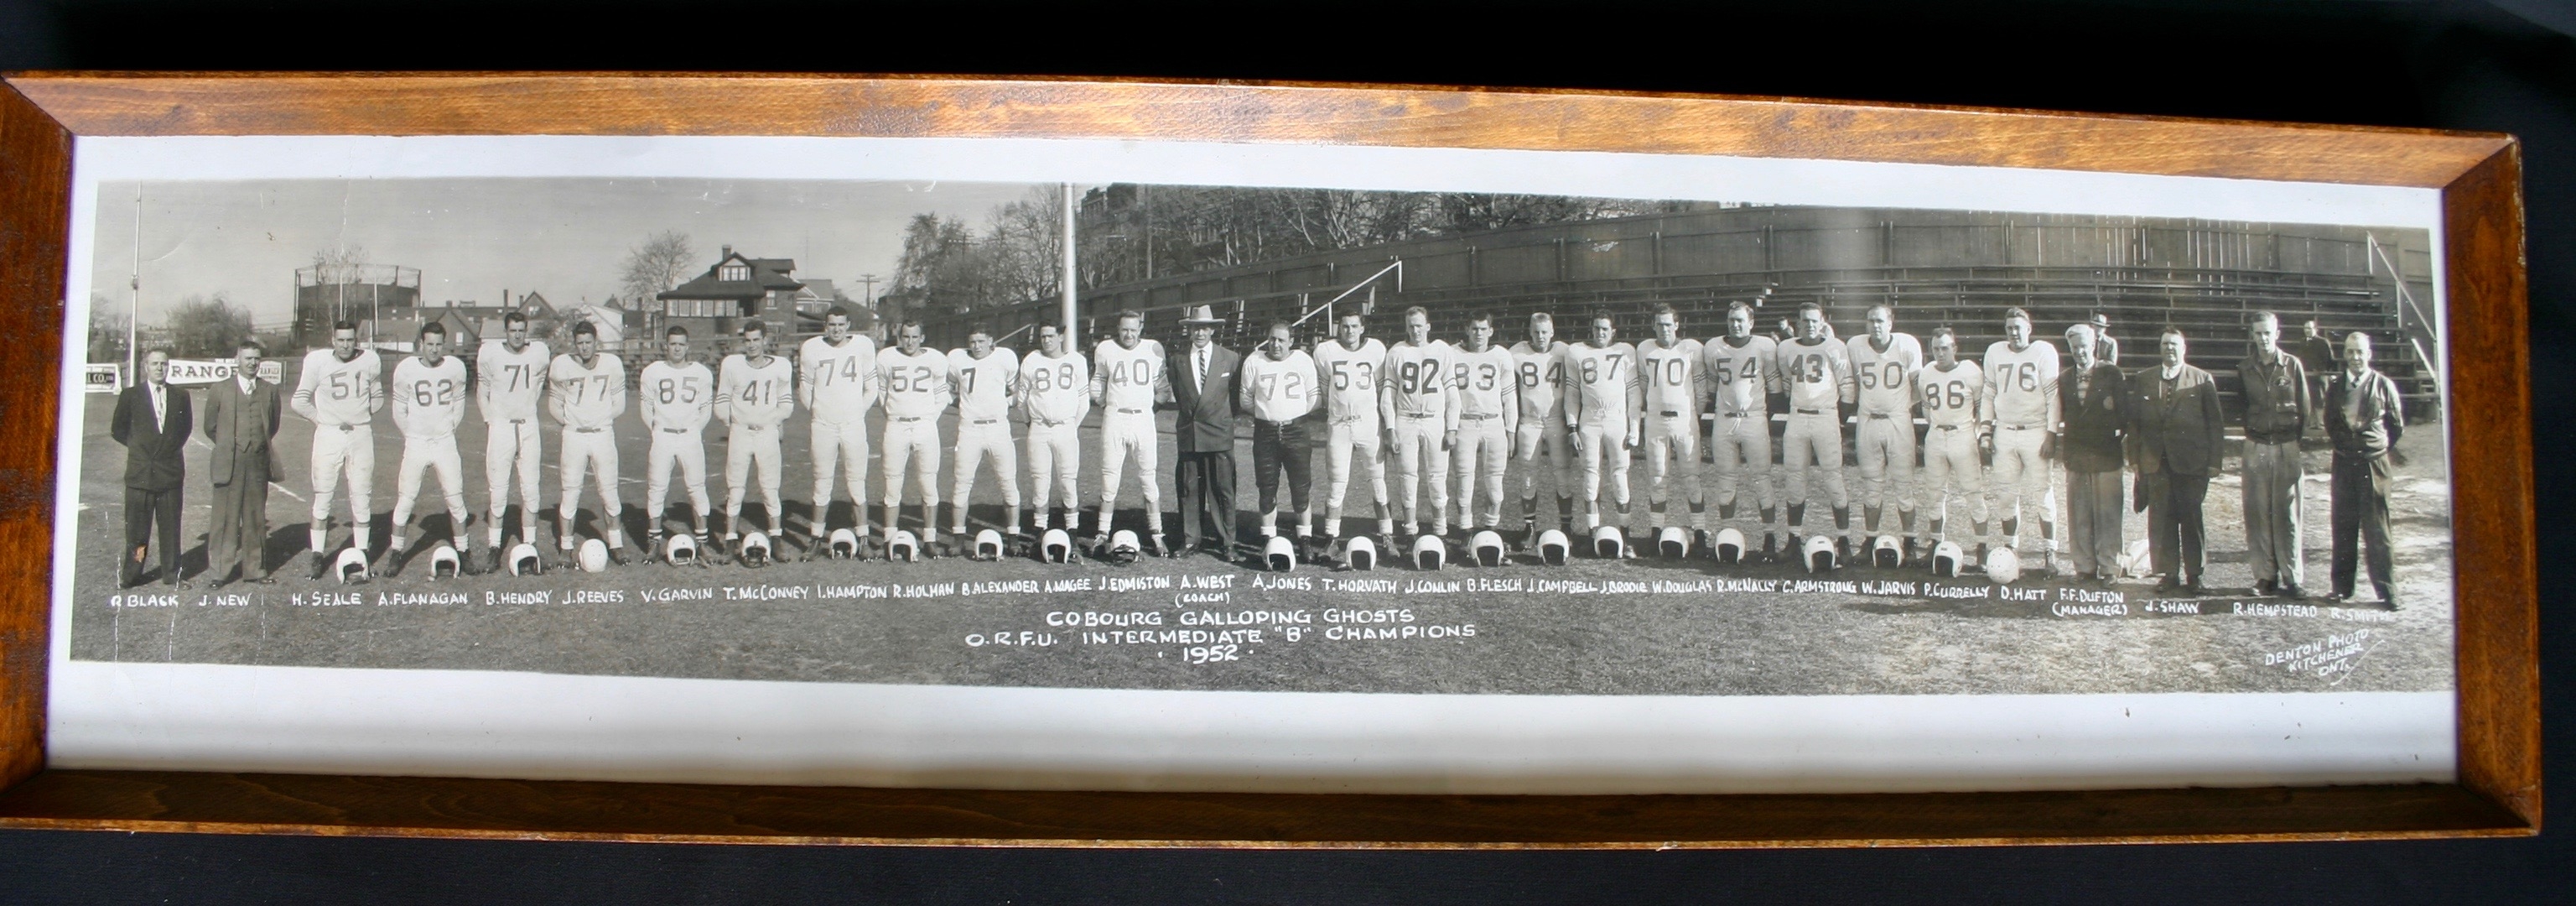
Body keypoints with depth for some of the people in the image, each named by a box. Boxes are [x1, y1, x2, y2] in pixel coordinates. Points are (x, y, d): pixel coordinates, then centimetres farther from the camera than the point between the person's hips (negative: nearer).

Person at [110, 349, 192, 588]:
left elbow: (186, 425, 20)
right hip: (140, 471, -1)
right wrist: (137, 445, 5)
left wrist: (175, 446, 10)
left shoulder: (180, 396, 7)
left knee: (170, 527, 6)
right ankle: (130, 575, 13)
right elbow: (118, 429, 11)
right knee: (137, 528, 3)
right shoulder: (130, 396, 2)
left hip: (171, 470, 1)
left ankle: (171, 575, 14)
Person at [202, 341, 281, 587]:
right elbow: (211, 427, 10)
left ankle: (255, 569, 17)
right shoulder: (220, 390, 4)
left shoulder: (269, 391, 9)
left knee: (256, 519, 8)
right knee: (225, 518, -1)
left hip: (259, 463, 2)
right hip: (229, 464, -2)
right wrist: (228, 447, 11)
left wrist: (260, 446, 13)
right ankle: (219, 571, 6)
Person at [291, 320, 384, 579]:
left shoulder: (370, 361, 1)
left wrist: (361, 417, 6)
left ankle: (361, 554, 12)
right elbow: (300, 401, 5)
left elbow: (377, 399, 15)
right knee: (322, 497, 0)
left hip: (361, 434, 1)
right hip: (329, 434, -1)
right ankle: (317, 556, 6)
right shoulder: (318, 361, -4)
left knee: (361, 497, 4)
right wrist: (322, 420, 0)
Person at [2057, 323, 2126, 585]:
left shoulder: (2112, 374, -1)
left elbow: (2124, 412, -1)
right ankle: (2085, 567, 12)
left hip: (2106, 454, -3)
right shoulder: (2064, 379, 9)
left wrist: (2123, 443, -5)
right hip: (2076, 455, 3)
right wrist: (2059, 444, 5)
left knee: (2107, 514, -1)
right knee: (2079, 516, 5)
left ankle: (2109, 568, 6)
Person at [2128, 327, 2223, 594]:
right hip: (2156, 462, 2)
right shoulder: (2143, 380, 11)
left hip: (2191, 462, -2)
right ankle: (2169, 574, 9)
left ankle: (2193, 575, 9)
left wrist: (2214, 460, -3)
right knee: (2161, 519, 2)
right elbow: (2134, 420, 11)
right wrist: (2136, 458, 4)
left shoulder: (2202, 380, 5)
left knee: (2191, 519, 1)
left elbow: (2215, 422, 3)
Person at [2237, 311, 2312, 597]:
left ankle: (2293, 578, 3)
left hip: (2287, 447, -2)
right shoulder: (2244, 368, 6)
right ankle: (2266, 576, 8)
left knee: (2287, 514, -2)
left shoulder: (2293, 365, 1)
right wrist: (2250, 433, 2)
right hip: (2256, 448, 2)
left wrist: (2304, 449, 1)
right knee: (2258, 514, 1)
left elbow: (2305, 410, 3)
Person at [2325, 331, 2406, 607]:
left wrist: (2380, 448, 11)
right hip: (2344, 463, 3)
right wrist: (2345, 443, 9)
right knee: (2343, 526, 5)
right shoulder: (2336, 386, 7)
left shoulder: (2384, 385, 0)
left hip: (2374, 463, -3)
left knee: (2377, 527, -2)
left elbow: (2397, 426, 7)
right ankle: (2342, 587, 12)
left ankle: (2387, 589, 4)